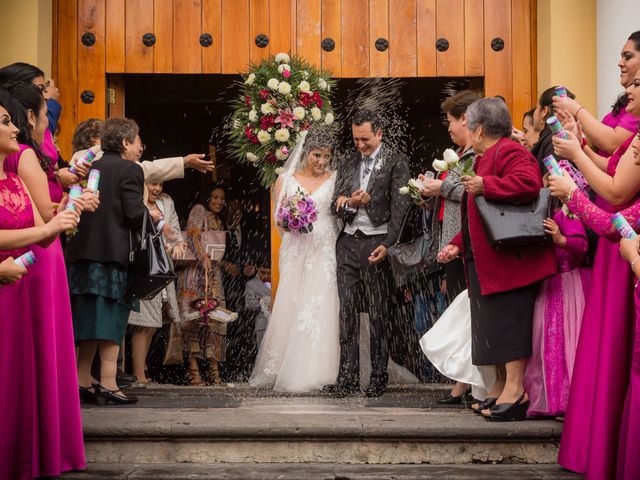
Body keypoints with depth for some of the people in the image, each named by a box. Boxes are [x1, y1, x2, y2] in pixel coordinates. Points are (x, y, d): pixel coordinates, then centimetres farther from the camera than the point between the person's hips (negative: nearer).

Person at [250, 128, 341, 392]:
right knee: (290, 307, -2)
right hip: (296, 251, 1)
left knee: (321, 308, -7)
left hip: (325, 251, -1)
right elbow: (278, 219, 10)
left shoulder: (335, 180, 8)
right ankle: (281, 370, 8)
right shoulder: (286, 180, 10)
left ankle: (314, 373, -3)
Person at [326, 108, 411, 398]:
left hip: (376, 242, -4)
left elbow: (399, 206, -6)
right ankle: (347, 377, 5)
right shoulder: (347, 165, 17)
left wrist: (387, 244, -15)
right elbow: (335, 206, 14)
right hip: (348, 242, 5)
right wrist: (351, 203, -9)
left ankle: (379, 378, 7)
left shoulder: (396, 162, 1)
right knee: (347, 313, 2)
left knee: (379, 315, -1)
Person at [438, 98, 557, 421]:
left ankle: (515, 390, -9)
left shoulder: (509, 152, -8)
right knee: (494, 323, 11)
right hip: (484, 263, 11)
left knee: (508, 321, -10)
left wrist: (485, 186, -26)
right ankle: (501, 387, 17)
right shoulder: (484, 159, 24)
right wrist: (457, 246, 19)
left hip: (509, 258, -11)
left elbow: (528, 183, -29)